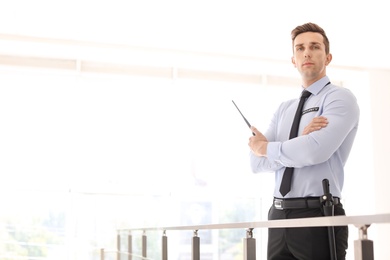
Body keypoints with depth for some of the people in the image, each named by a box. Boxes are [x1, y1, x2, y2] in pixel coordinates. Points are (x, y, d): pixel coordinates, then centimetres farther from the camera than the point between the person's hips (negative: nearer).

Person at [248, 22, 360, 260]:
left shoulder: (340, 98, -3)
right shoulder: (284, 110, 17)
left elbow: (315, 151, -20)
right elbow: (257, 162, 5)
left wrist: (267, 148, -3)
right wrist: (300, 140, -11)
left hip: (318, 215, -6)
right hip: (279, 216, 6)